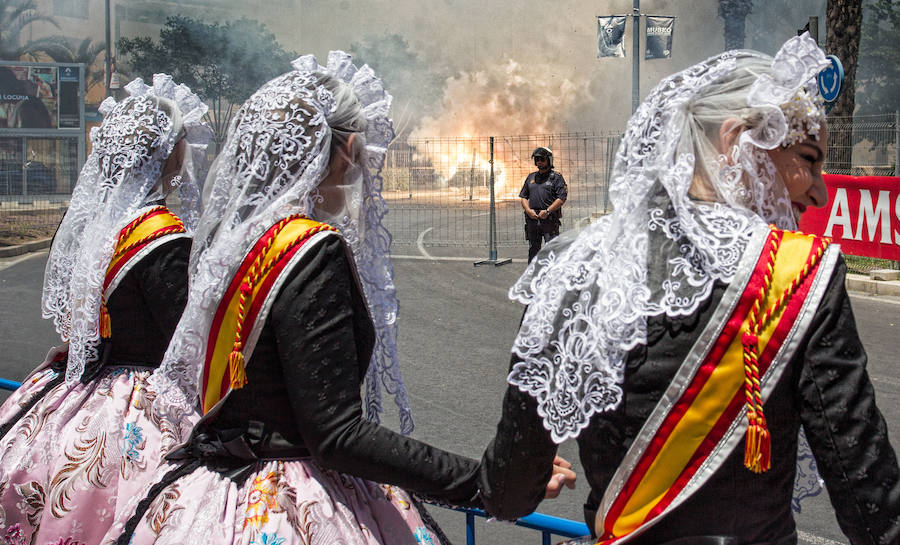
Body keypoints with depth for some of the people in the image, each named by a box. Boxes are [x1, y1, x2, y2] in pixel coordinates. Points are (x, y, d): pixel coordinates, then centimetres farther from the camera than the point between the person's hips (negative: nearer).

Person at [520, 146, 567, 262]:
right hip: (532, 219, 5)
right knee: (533, 250, 9)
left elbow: (562, 198, -7)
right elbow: (523, 197, 17)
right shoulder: (531, 177, 17)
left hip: (550, 219, -5)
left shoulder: (556, 177, 1)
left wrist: (547, 211, -15)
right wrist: (528, 210, -2)